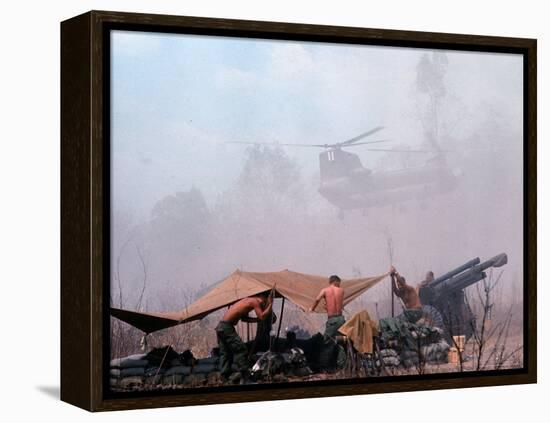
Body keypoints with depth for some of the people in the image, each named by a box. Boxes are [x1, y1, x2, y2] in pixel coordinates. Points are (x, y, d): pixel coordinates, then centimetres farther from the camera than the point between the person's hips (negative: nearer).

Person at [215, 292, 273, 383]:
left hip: (220, 326, 10)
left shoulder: (248, 300, 21)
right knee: (240, 350, -8)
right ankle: (244, 378, -9)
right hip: (227, 327, -10)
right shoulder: (255, 301, -6)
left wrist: (258, 319, 22)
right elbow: (262, 316, -13)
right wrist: (270, 304, -5)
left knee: (225, 353, 15)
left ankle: (224, 377, 17)